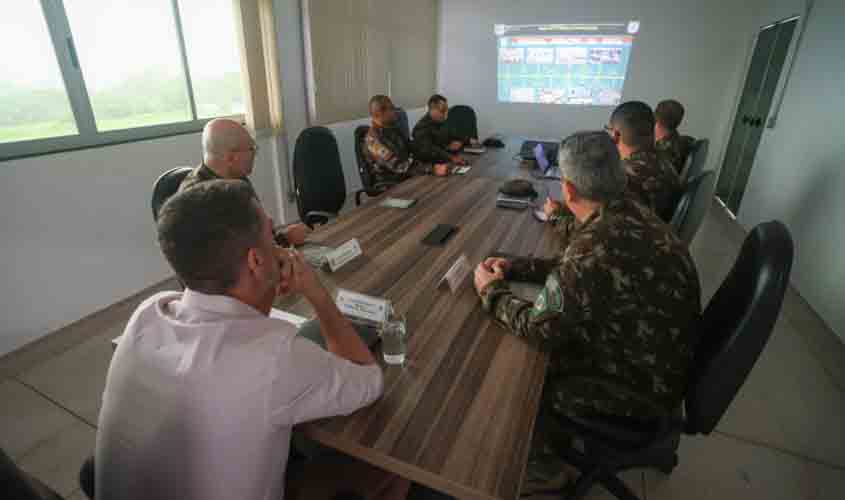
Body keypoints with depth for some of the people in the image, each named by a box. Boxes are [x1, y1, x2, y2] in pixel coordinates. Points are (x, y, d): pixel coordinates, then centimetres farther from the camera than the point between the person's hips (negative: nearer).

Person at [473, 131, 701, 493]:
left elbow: (536, 329, -26)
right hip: (651, 355, 8)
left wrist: (491, 291, -10)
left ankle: (541, 458, 33)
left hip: (639, 385, -8)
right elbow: (571, 268, 8)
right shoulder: (627, 213, -7)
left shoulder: (599, 246, -37)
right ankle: (555, 429, 38)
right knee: (540, 354, 15)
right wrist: (515, 267, 2)